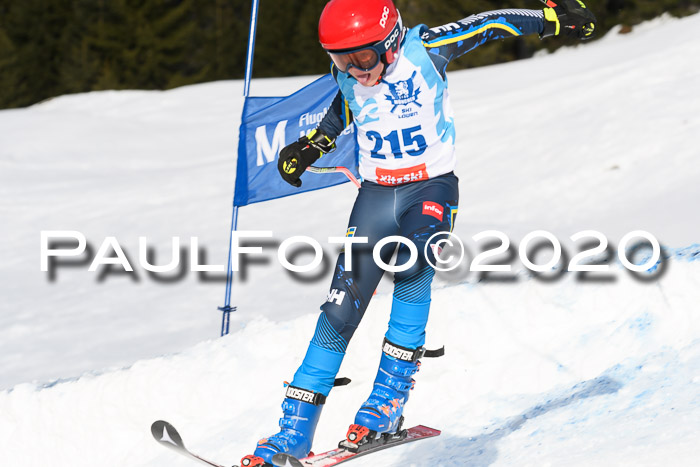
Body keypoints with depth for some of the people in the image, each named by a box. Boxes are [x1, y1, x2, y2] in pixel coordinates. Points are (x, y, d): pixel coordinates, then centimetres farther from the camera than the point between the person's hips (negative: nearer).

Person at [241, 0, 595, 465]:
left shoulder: (423, 50, -12)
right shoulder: (346, 76, 0)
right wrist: (308, 148, 19)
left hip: (432, 187, -3)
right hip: (376, 194, 4)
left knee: (412, 272, -31)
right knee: (341, 310, -4)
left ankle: (390, 398, -21)